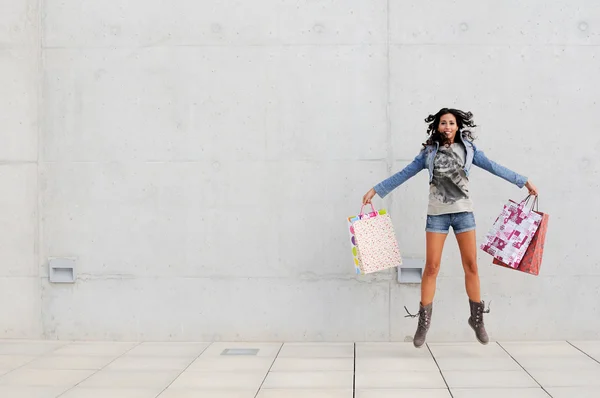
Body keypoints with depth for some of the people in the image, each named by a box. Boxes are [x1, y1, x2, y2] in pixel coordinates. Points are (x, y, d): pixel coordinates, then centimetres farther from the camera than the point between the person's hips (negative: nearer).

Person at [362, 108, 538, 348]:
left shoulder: (468, 149, 7)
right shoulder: (429, 152, 6)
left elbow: (494, 167, 7)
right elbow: (403, 174, 9)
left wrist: (524, 182, 4)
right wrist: (375, 190, 6)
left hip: (463, 211, 1)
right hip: (437, 213, -1)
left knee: (471, 266, 1)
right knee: (431, 267, -3)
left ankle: (477, 319, 15)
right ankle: (424, 322, 5)